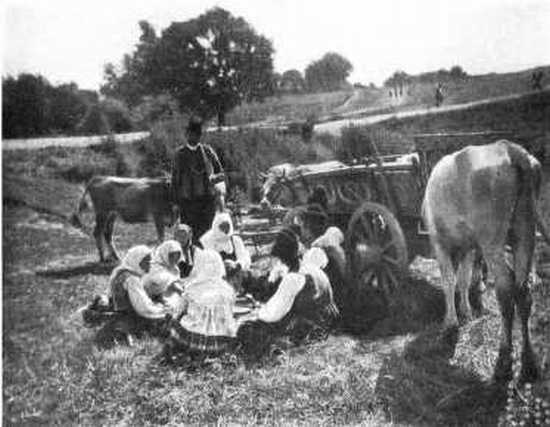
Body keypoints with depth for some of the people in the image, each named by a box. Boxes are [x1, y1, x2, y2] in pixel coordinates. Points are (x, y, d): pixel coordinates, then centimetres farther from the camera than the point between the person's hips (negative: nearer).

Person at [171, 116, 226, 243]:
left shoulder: (208, 151, 5)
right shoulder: (180, 154, 4)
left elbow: (220, 172, 10)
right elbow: (175, 178, 6)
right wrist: (177, 201, 2)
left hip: (207, 199, 1)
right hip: (188, 200, -1)